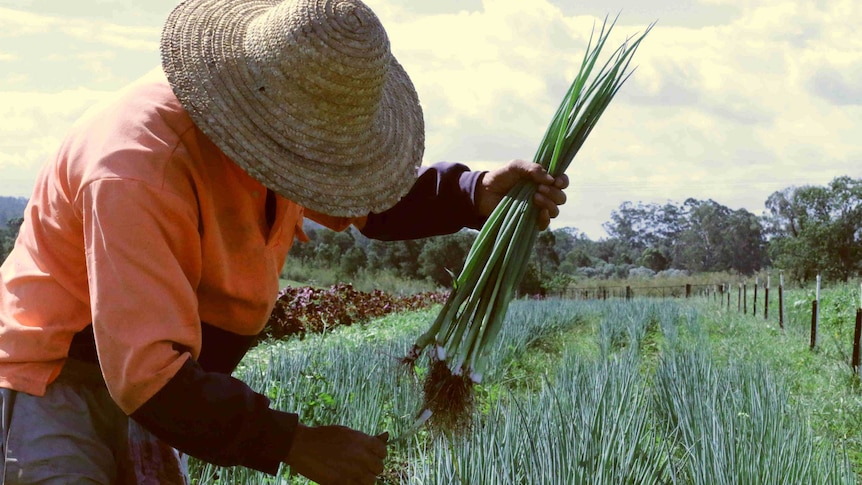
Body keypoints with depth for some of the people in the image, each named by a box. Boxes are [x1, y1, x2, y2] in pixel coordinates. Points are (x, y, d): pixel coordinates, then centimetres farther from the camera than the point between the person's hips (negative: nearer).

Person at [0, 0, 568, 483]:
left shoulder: (289, 122, -5)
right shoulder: (142, 165, -33)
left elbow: (367, 200, 14)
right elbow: (147, 375, -35)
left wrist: (474, 194, -5)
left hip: (131, 381, 8)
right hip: (53, 388, -8)